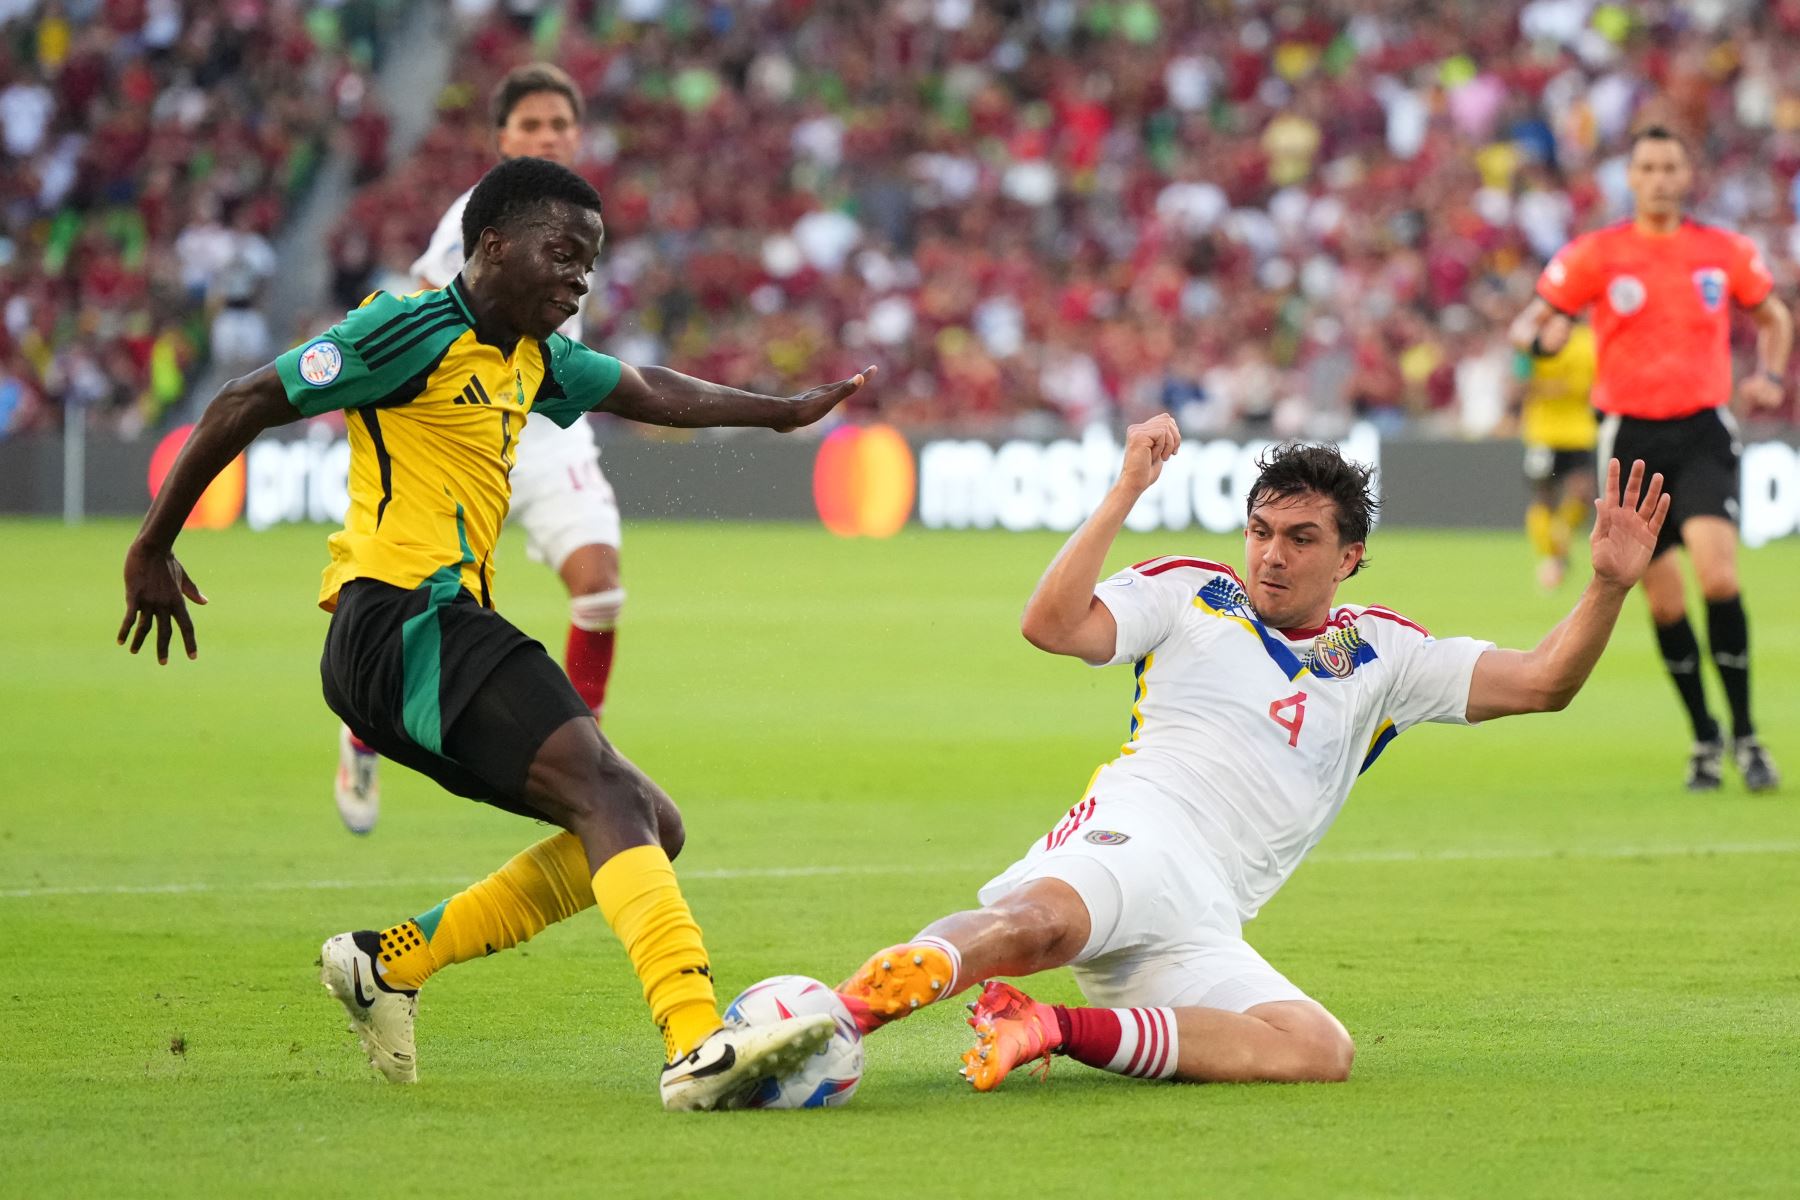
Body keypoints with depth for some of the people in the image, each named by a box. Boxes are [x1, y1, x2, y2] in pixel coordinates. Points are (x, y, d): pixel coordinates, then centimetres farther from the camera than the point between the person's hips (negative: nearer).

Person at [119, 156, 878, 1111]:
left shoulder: (530, 359, 21)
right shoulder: (418, 330, -5)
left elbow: (647, 393, 37)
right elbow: (244, 405, -4)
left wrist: (786, 412, 37)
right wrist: (153, 549, 0)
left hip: (442, 630, 10)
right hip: (399, 615, -10)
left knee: (648, 828, 8)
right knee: (611, 792, -24)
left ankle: (389, 961, 11)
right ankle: (699, 1048, -40)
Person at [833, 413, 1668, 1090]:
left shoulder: (1380, 656, 23)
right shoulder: (1189, 593, 16)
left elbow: (1539, 683, 17)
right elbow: (1052, 625, 0)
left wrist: (1609, 585, 0)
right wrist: (1125, 495, -5)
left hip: (1203, 929, 4)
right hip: (1141, 831, -4)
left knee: (1322, 1052, -27)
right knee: (1042, 924, -42)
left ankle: (1061, 1030, -27)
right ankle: (840, 1011, -48)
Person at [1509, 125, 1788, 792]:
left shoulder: (1725, 252, 5)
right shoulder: (1596, 254, 1)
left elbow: (1772, 317, 22)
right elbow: (1528, 324, 4)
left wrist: (1770, 375, 3)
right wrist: (1540, 337, -20)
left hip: (1702, 430, -1)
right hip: (1631, 435, 1)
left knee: (1719, 578, -19)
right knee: (1664, 600, 2)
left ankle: (1744, 734, -8)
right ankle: (1703, 738, 19)